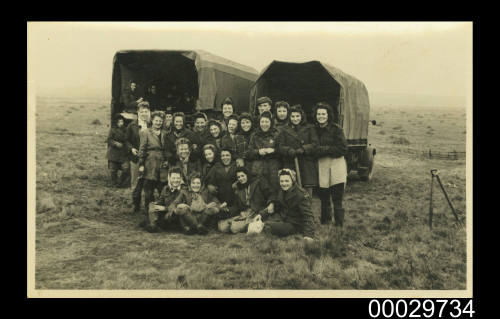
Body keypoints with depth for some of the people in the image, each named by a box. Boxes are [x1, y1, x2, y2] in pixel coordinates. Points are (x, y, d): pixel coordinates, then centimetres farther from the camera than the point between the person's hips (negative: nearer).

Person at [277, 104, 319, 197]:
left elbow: (315, 144, -1)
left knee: (308, 190, -3)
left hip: (307, 166, 0)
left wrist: (303, 149, -16)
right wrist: (290, 151, -17)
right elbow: (280, 147, 2)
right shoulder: (284, 130, 12)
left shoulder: (310, 128, 10)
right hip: (290, 165, 0)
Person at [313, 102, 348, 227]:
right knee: (324, 199, 12)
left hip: (336, 166, -4)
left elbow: (342, 149, -10)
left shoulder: (336, 129, -4)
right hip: (321, 167, 5)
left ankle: (339, 225, 1)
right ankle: (325, 223, 24)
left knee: (337, 200, -5)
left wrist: (324, 149, -12)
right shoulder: (314, 130, 10)